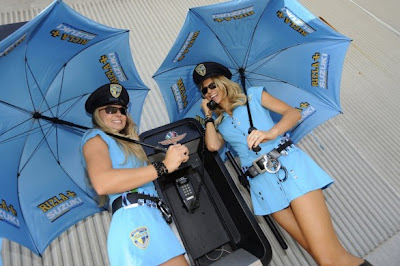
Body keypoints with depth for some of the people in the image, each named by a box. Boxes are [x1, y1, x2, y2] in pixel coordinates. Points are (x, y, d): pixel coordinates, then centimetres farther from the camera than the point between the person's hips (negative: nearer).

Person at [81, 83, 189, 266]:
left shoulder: (129, 145, 29)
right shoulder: (95, 136, 5)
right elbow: (102, 183, -16)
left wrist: (175, 157, 5)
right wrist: (164, 166, -17)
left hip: (153, 217, 8)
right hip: (132, 217, -7)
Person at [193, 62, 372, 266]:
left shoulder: (252, 95, 13)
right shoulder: (219, 122, 22)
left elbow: (294, 113, 2)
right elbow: (213, 146, 0)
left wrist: (271, 133, -17)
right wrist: (208, 115, 13)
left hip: (288, 162, -2)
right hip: (261, 180, 3)